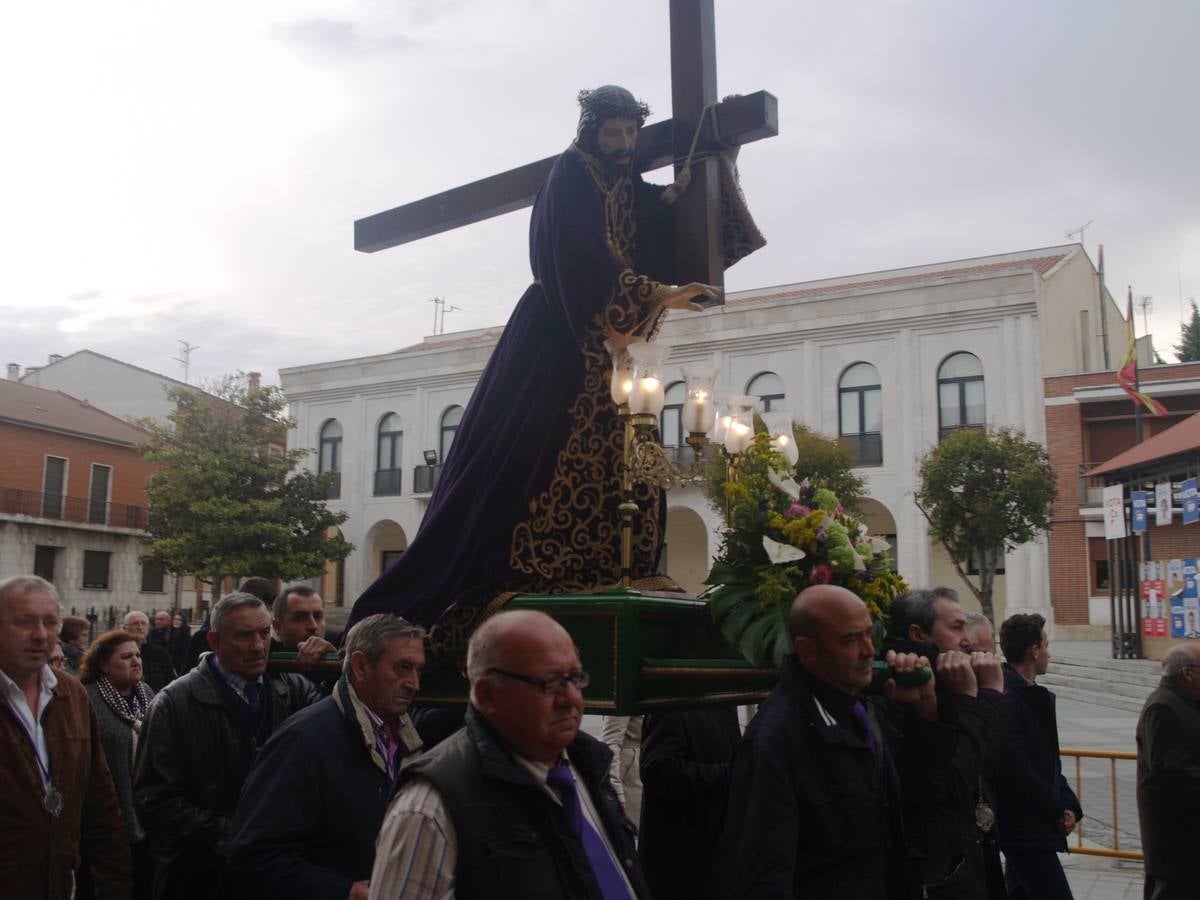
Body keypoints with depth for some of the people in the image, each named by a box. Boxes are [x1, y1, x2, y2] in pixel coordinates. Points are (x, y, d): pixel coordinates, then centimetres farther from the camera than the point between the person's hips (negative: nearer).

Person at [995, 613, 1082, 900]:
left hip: (1033, 826, 10)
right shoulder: (1006, 697, -19)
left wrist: (1068, 805, 3)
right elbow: (1018, 771, -23)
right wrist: (1058, 812, -11)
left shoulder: (1033, 694, 13)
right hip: (1025, 830, -10)